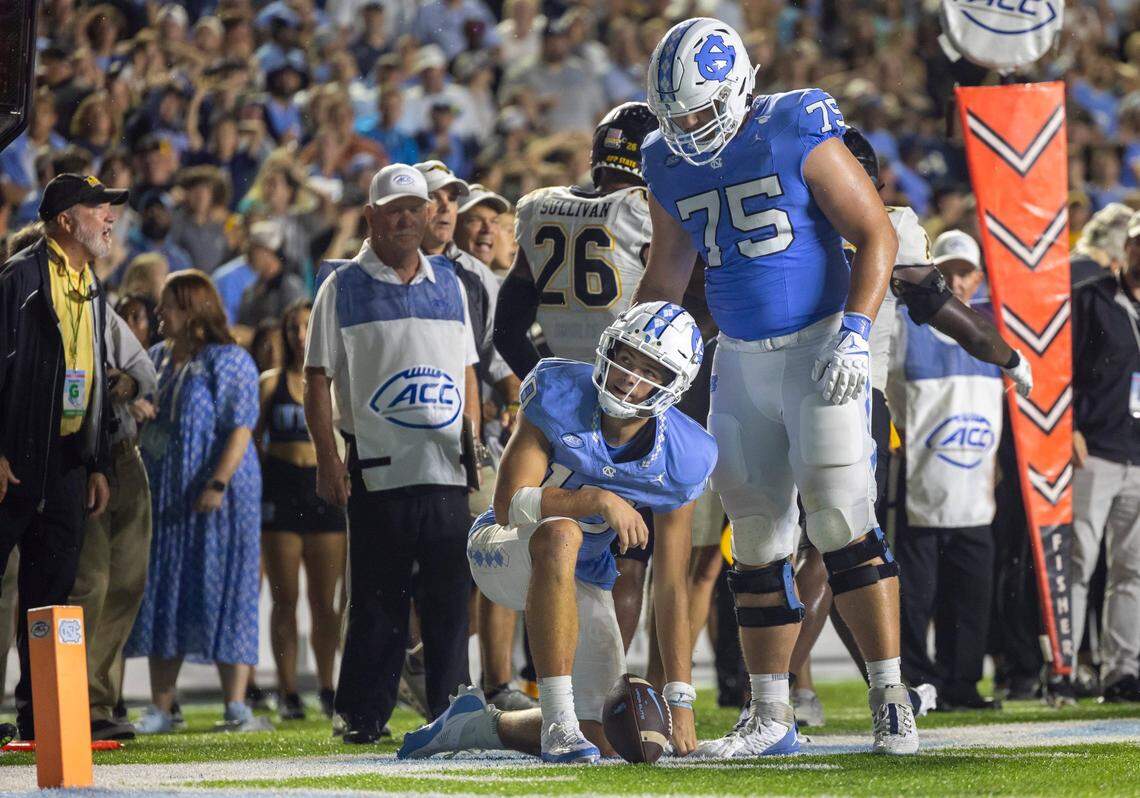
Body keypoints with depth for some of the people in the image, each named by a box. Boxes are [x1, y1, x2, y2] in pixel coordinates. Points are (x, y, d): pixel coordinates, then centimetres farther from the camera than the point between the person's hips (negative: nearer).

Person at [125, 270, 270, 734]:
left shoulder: (227, 360, -7)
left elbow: (240, 428, -13)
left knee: (222, 594, -7)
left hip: (216, 500, -7)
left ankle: (236, 707, -6)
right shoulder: (156, 358, 15)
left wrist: (218, 483, -23)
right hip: (164, 499, 7)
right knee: (162, 595, 5)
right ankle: (159, 710, 8)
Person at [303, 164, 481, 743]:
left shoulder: (448, 283, 15)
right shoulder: (344, 289, 3)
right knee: (378, 602, -2)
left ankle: (451, 711, 8)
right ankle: (363, 715, 4)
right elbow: (318, 379, 0)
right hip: (378, 471, -3)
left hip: (446, 468, 3)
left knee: (450, 597, 2)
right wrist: (328, 461, -8)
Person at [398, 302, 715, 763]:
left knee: (602, 738, -2)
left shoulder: (678, 461, -15)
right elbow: (510, 504, -25)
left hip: (582, 581, 4)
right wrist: (598, 501, -36)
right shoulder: (560, 396, -21)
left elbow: (671, 588, -11)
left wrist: (680, 700, -15)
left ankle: (475, 725, 26)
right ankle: (558, 723, -37)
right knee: (560, 535, -42)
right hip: (504, 552, -4)